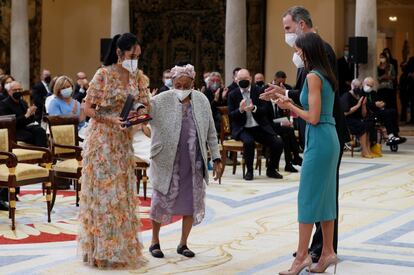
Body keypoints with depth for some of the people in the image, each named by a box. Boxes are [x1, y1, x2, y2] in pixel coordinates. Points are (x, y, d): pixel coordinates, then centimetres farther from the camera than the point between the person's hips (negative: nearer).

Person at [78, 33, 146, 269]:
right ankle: (103, 249, 4)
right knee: (104, 192, -3)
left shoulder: (134, 76, 7)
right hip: (103, 140, -7)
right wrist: (112, 120, -24)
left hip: (124, 141, 7)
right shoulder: (104, 75, -12)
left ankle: (121, 246, 18)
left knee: (123, 193, 9)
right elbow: (88, 108, -11)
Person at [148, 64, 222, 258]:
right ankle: (155, 241, 25)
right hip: (167, 162, -3)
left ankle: (183, 243, 24)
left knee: (192, 202, 8)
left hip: (194, 163, 3)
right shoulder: (161, 101, -8)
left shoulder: (202, 101, 3)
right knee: (161, 200, 6)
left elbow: (211, 133, 8)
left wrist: (216, 159, 6)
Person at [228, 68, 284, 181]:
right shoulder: (232, 95, 2)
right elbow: (230, 116, -3)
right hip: (242, 129, -2)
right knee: (249, 142, -35)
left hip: (259, 127, 2)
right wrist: (240, 110, -24)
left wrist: (254, 108, -23)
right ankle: (249, 171, -13)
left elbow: (264, 110, -1)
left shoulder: (258, 91, 5)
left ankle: (271, 169, 8)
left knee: (278, 143, -16)